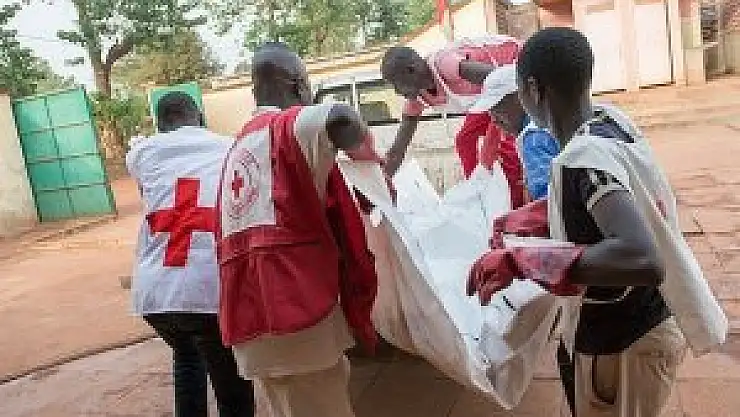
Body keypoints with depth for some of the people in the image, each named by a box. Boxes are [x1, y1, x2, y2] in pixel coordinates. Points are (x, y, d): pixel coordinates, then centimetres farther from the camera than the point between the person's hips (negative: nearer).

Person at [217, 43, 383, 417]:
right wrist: (374, 162, -6)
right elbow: (340, 119, -25)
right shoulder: (294, 123, -3)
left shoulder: (239, 146, 22)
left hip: (251, 311, 8)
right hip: (295, 300, -8)